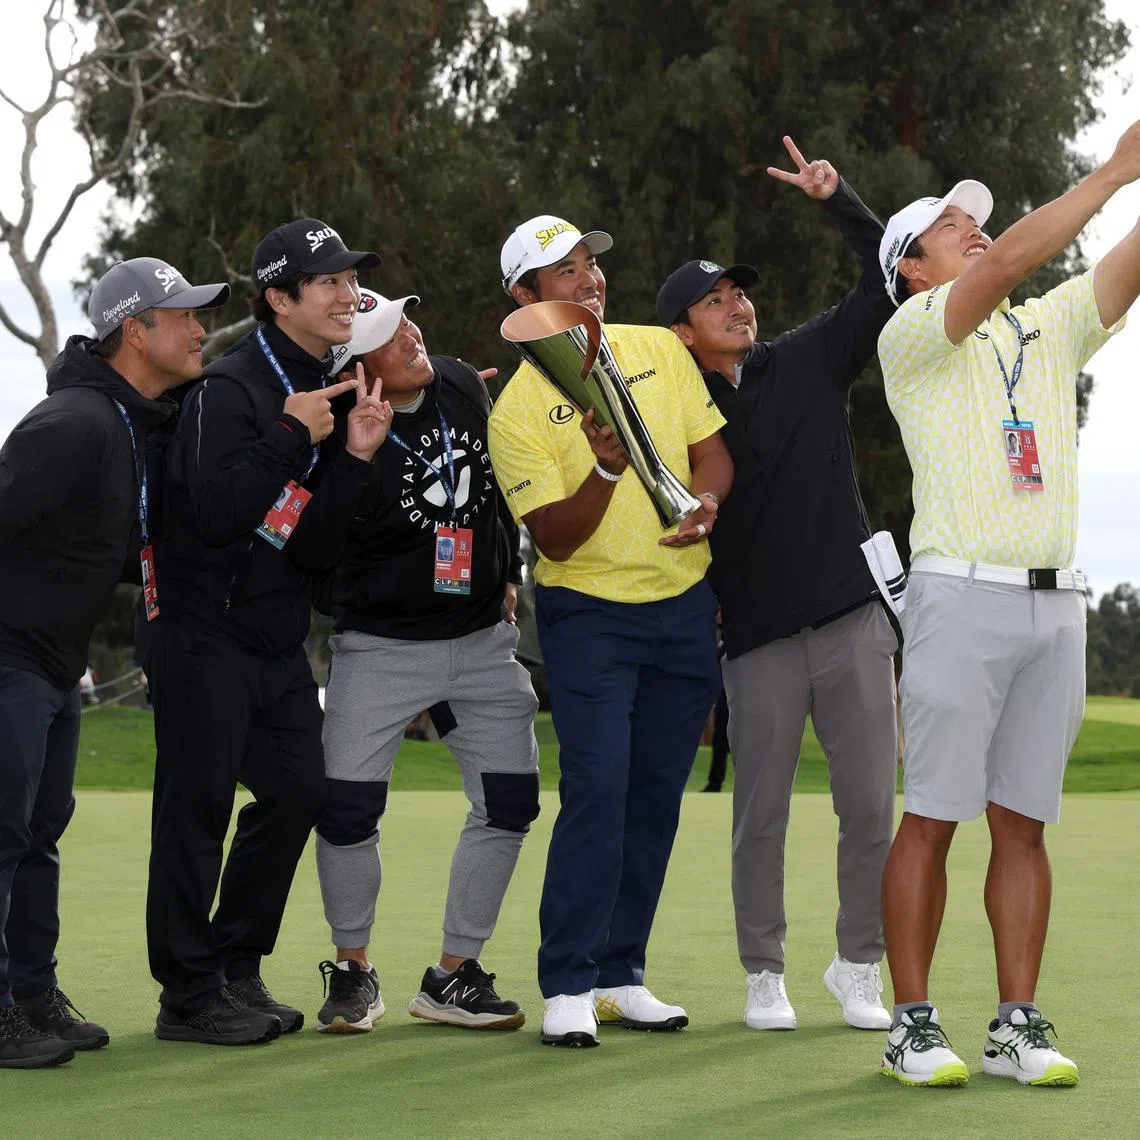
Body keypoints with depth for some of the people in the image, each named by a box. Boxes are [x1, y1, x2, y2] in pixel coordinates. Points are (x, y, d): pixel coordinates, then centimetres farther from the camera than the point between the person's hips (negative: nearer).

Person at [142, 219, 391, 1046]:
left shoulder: (326, 394, 11)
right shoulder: (232, 387, -13)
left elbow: (317, 545, 4)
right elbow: (215, 512, -25)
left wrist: (355, 458, -9)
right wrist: (292, 436, -21)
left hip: (278, 639, 9)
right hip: (205, 631, -9)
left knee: (298, 790, 9)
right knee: (198, 806, -4)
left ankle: (236, 969, 22)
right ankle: (189, 995, 3)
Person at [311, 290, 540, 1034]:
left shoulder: (463, 386, 0)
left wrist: (509, 576, 16)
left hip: (483, 638, 5)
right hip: (380, 646, -5)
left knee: (509, 802, 1)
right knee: (346, 809, -9)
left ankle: (454, 976, 13)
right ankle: (354, 969, 14)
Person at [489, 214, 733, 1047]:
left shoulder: (661, 350, 5)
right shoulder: (516, 408, -9)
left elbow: (713, 449, 9)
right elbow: (554, 539, -13)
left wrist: (706, 497, -13)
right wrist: (607, 469, -30)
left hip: (687, 604, 5)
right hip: (589, 612, -4)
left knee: (657, 797, 7)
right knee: (597, 791, -15)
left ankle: (622, 974, 16)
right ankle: (568, 986, -8)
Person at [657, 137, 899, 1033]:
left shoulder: (812, 359, 7)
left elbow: (892, 278, 2)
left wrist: (838, 199, -9)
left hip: (854, 619, 1)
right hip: (759, 638, -1)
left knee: (871, 807, 1)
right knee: (762, 815, 4)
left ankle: (859, 967, 16)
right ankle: (765, 975, 18)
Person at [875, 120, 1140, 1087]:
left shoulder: (1050, 332, 21)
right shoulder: (910, 339, 3)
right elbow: (1006, 266, -12)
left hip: (1056, 603, 5)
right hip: (960, 597, -5)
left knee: (1022, 821, 5)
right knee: (933, 816, -5)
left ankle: (1018, 1025, 7)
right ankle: (913, 1025, 0)